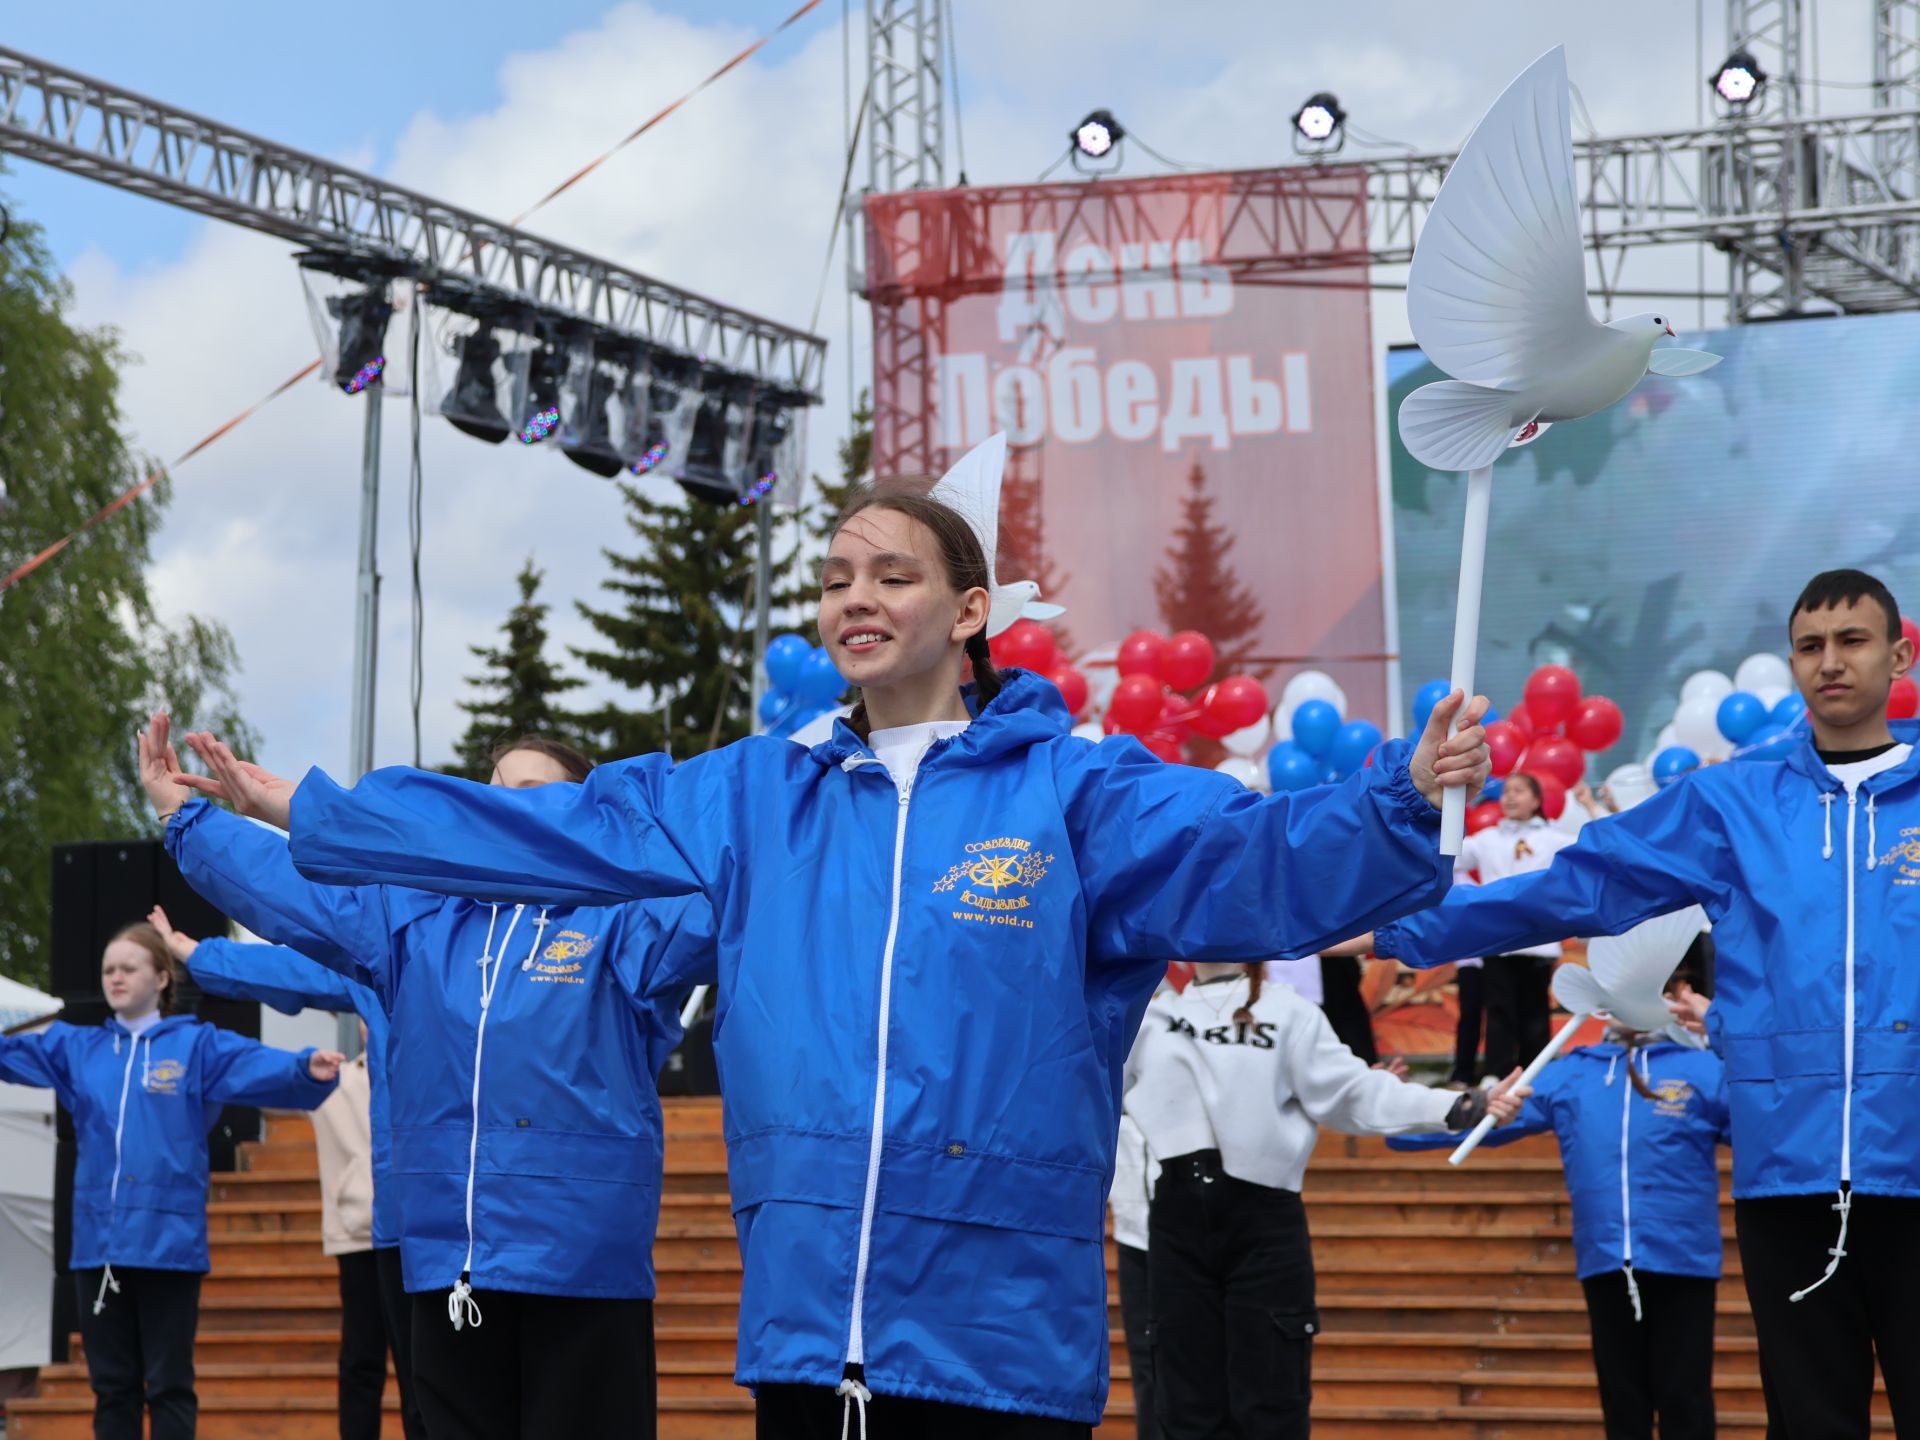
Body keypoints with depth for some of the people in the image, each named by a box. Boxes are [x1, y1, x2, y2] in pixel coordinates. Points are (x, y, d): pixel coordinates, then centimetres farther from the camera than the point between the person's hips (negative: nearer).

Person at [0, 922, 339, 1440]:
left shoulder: (198, 1045, 0)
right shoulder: (75, 1047, 12)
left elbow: (262, 1066, -15)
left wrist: (308, 1069, -37)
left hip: (168, 1241, -4)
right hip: (97, 1242, 4)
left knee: (168, 1385, 1)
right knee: (112, 1384, 10)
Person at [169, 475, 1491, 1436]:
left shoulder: (1073, 792, 0)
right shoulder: (752, 799, 13)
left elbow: (1250, 857, -15)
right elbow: (538, 832, 14)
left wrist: (1396, 807, -35)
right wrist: (304, 813, 13)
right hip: (801, 1331, 4)